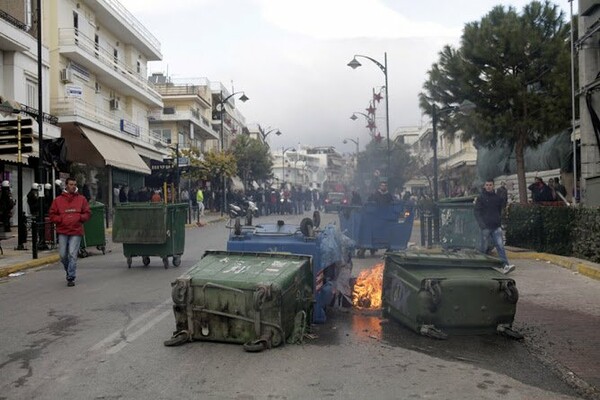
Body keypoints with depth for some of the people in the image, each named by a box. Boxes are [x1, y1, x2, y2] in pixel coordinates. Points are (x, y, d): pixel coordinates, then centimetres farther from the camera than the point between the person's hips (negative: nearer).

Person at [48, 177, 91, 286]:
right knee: (63, 255, 4)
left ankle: (71, 278, -2)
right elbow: (52, 215, 8)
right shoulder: (58, 200, 6)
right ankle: (69, 271, 30)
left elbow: (88, 214, 8)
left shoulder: (81, 199, 6)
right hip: (62, 232, 1)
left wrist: (79, 217, -9)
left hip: (76, 231, -1)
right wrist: (62, 219, -7)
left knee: (72, 254, -7)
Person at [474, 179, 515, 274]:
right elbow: (477, 212, -5)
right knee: (484, 247, 6)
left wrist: (499, 219, 6)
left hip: (496, 227, 2)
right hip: (485, 227, -2)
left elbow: (501, 210, 20)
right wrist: (482, 224, -15)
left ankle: (506, 265, -12)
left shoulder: (497, 197, 10)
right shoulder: (480, 198, 0)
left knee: (500, 246, -7)